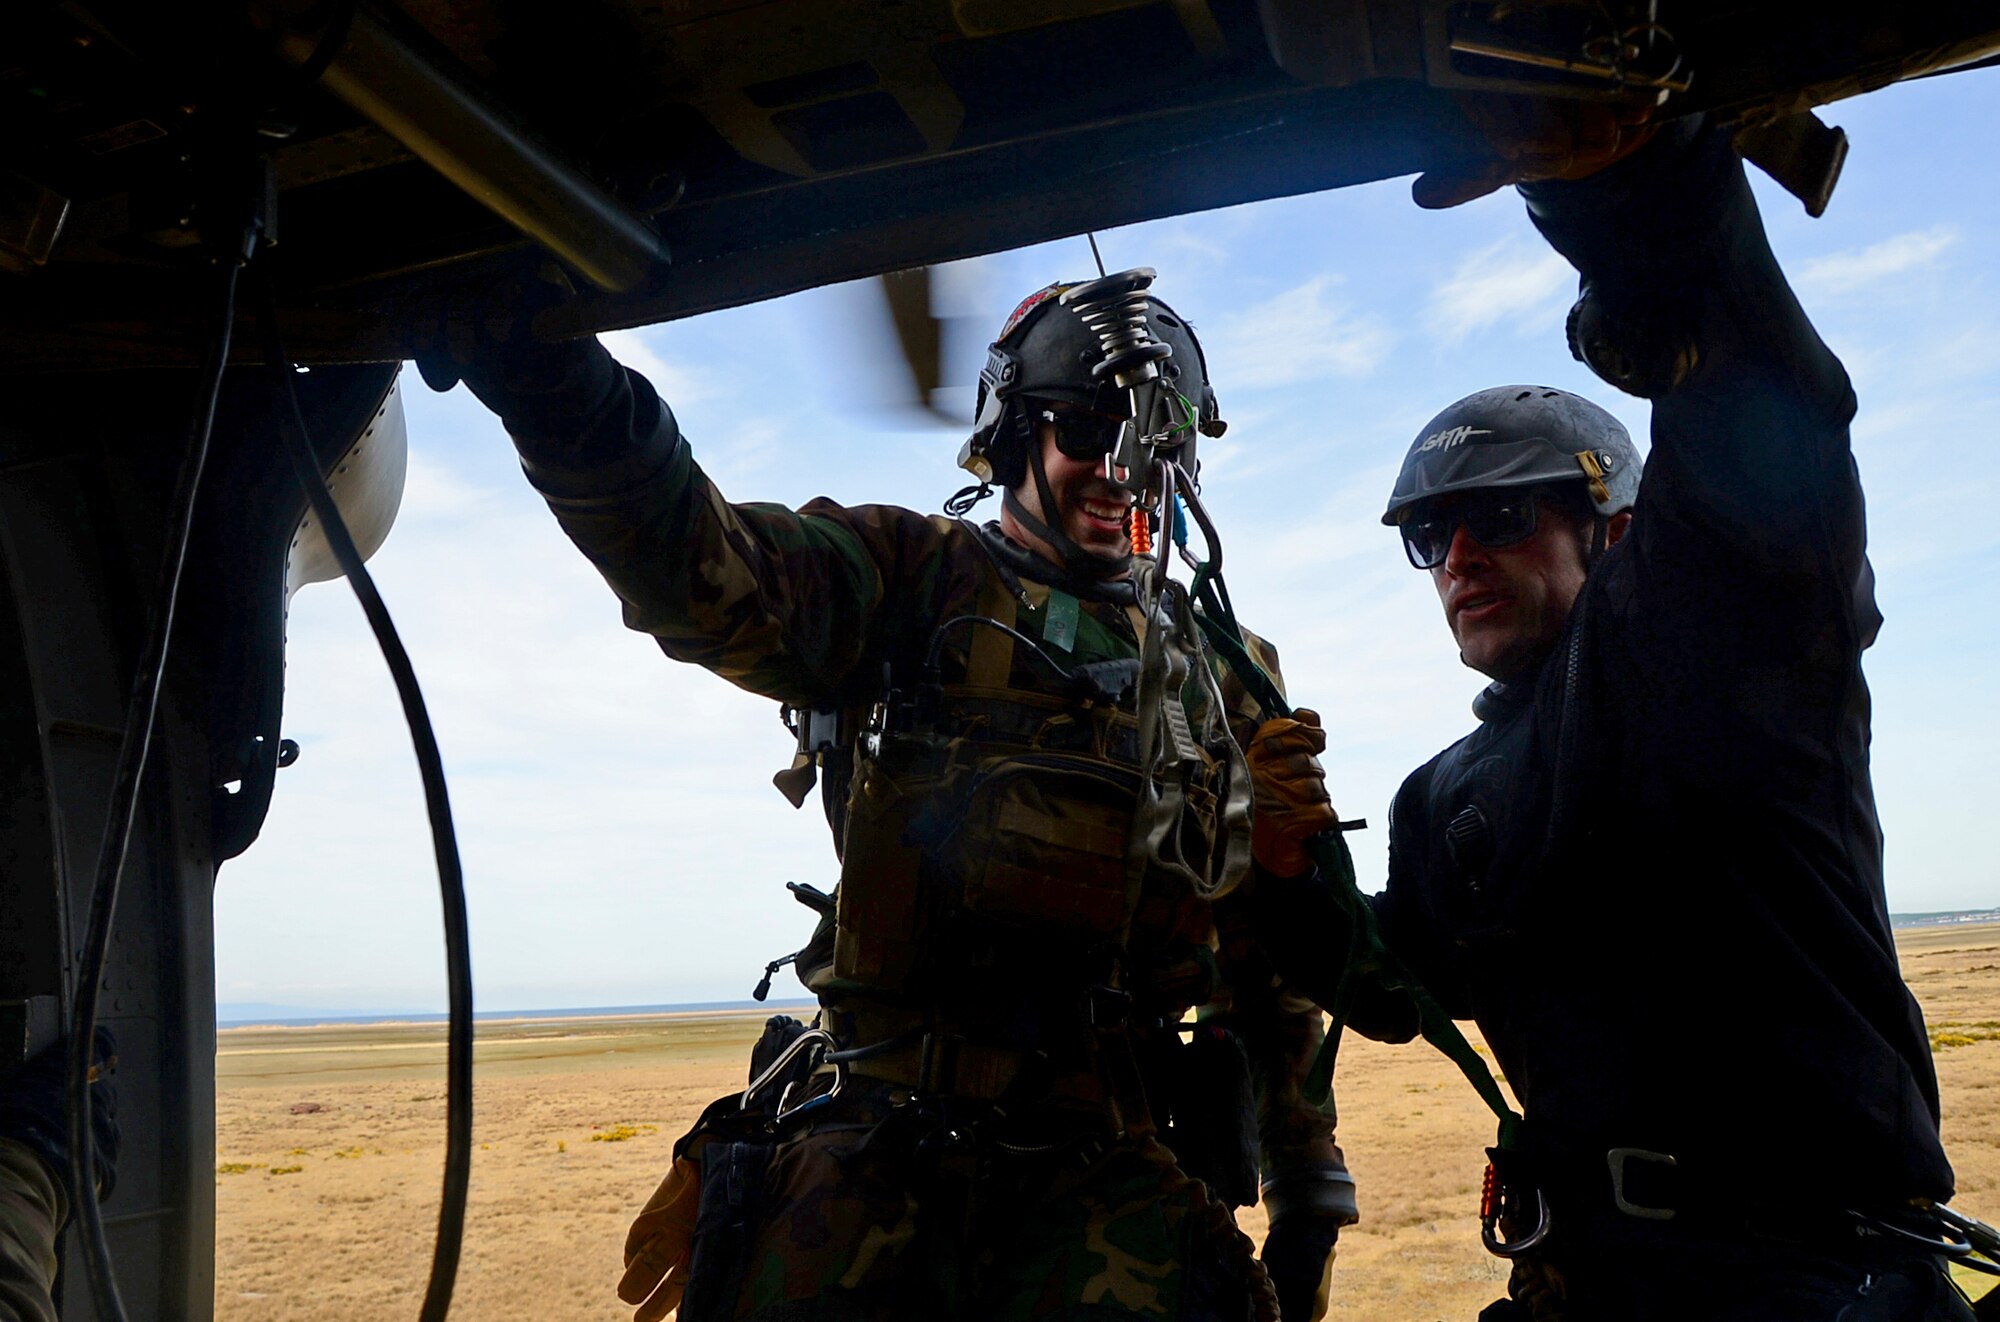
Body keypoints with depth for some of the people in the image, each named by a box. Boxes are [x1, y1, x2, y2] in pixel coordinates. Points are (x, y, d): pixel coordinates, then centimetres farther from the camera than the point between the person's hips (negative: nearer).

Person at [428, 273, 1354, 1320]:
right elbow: (705, 570, -17)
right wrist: (554, 382, -35)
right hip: (872, 1165, -1)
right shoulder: (913, 585, 4)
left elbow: (1272, 947, 17)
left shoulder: (1218, 674, 14)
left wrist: (1308, 1184, 16)